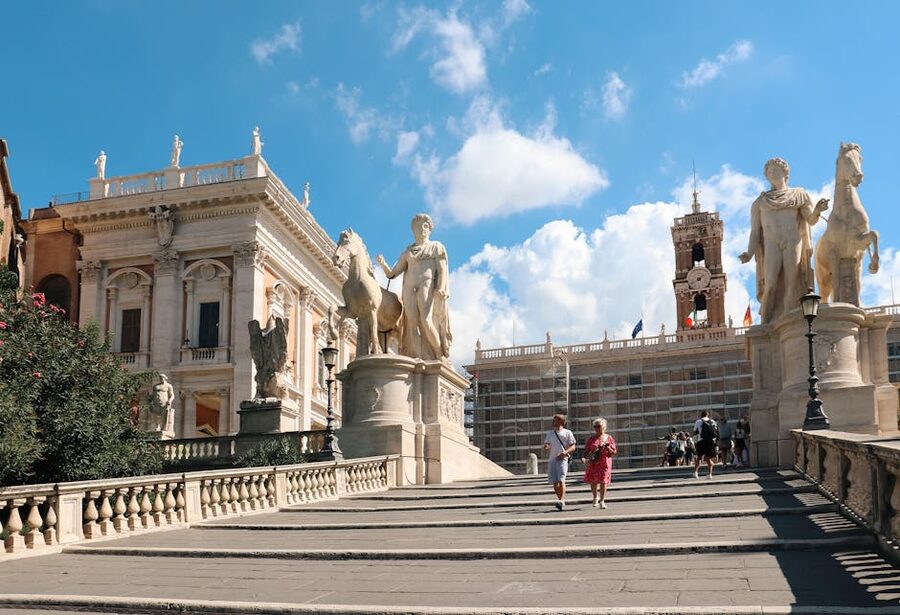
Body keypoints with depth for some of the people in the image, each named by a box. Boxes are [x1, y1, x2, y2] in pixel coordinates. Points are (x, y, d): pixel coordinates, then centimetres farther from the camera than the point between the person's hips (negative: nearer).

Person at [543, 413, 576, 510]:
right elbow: (546, 445, 19)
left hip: (562, 459, -5)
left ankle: (562, 501, -24)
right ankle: (561, 499, 14)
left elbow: (573, 447, 1)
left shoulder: (567, 433, 5)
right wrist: (546, 447, -6)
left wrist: (565, 452, -17)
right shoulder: (550, 433, 19)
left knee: (561, 480, -17)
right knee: (554, 482, 3)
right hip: (552, 459, 5)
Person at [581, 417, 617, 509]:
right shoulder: (592, 439, 7)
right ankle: (595, 498, 31)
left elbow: (614, 452, 7)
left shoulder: (609, 438, 5)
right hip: (593, 463, 1)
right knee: (593, 481, 4)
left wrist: (608, 448, -13)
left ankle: (602, 501, 0)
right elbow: (586, 451, 5)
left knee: (603, 482, -7)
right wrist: (584, 458, -14)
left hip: (605, 463, -1)